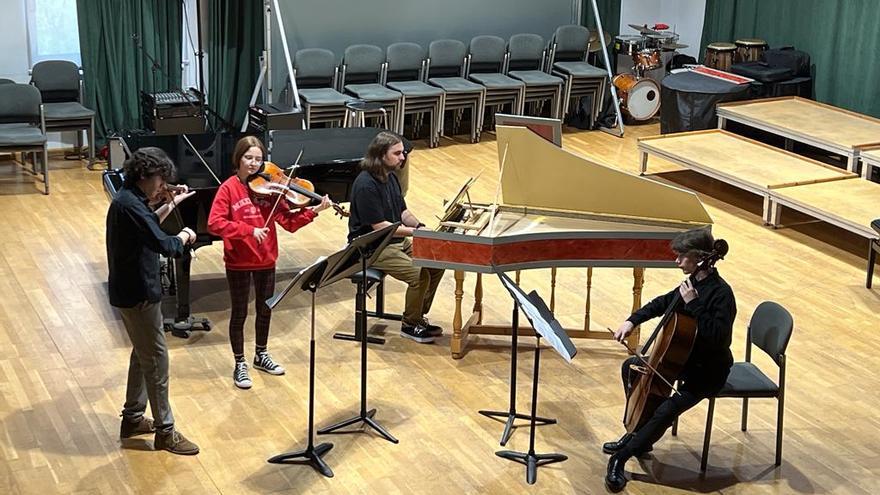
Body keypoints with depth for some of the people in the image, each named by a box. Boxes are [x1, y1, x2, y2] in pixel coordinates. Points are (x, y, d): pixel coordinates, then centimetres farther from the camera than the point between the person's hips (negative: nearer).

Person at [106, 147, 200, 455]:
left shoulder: (128, 199, 7)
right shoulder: (130, 205, -24)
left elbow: (148, 227, 23)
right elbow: (165, 246, -30)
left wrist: (170, 205, 15)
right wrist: (185, 235, -10)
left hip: (130, 290, 11)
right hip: (138, 294, -11)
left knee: (143, 354, 22)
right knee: (157, 361, -1)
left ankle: (133, 419, 33)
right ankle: (165, 432, 8)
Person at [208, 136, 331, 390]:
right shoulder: (229, 188, -12)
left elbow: (288, 221, -5)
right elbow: (214, 224, -22)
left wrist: (313, 211, -19)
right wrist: (249, 230, -28)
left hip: (266, 260, 4)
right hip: (238, 262, -4)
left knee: (265, 310, 18)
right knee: (240, 313, 8)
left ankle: (261, 355, 39)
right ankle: (240, 365, 23)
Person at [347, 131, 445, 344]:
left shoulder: (390, 177, 8)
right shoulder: (366, 185, -22)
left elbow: (403, 212, 14)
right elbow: (380, 226, -23)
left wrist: (420, 226, -6)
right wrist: (415, 232, -23)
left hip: (396, 240, 9)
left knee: (437, 263, -1)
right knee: (419, 275, -22)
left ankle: (419, 316, 13)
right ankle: (409, 325, -1)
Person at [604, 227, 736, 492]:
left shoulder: (721, 293, -25)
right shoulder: (693, 282, 2)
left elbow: (718, 336, -35)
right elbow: (663, 303, 16)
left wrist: (693, 304, -35)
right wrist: (633, 320, 4)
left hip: (709, 370, -10)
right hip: (687, 357, 10)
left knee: (666, 411, -27)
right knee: (631, 367, 16)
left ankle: (621, 458, -13)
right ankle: (638, 433, 23)